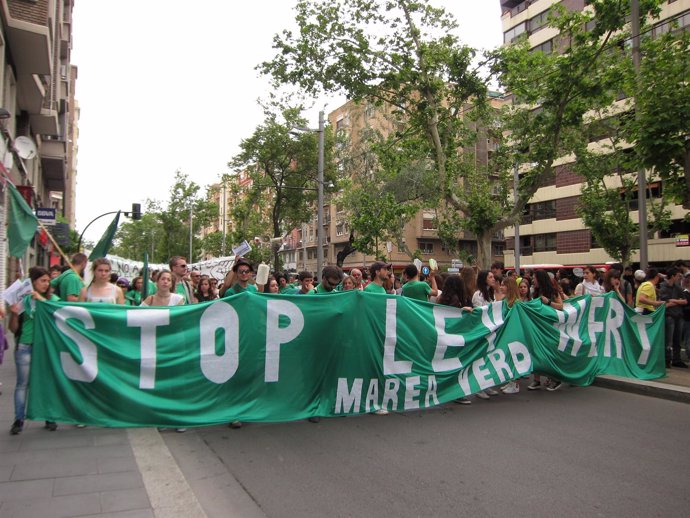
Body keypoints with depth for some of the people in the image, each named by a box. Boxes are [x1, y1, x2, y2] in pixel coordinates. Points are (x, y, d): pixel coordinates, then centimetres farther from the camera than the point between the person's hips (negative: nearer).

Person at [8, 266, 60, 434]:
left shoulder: (53, 299, 4)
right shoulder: (23, 299, 2)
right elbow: (13, 329, 5)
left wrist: (42, 299, -18)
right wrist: (14, 313, -13)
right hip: (25, 346, 0)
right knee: (22, 383, 2)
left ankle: (50, 418, 13)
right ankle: (19, 420, 9)